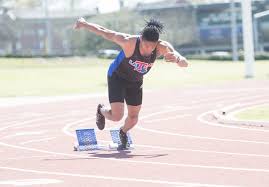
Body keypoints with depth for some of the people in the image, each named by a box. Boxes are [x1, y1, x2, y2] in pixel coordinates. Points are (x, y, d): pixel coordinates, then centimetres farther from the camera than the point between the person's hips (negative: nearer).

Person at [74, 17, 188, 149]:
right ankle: (101, 111, 22)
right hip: (117, 77, -4)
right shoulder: (129, 42, -38)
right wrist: (84, 24, -15)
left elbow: (185, 64, -30)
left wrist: (177, 59, -52)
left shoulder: (162, 47, -29)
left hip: (136, 81, 4)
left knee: (133, 117, 11)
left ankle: (123, 132, 47)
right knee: (117, 116, -15)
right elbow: (103, 32, -26)